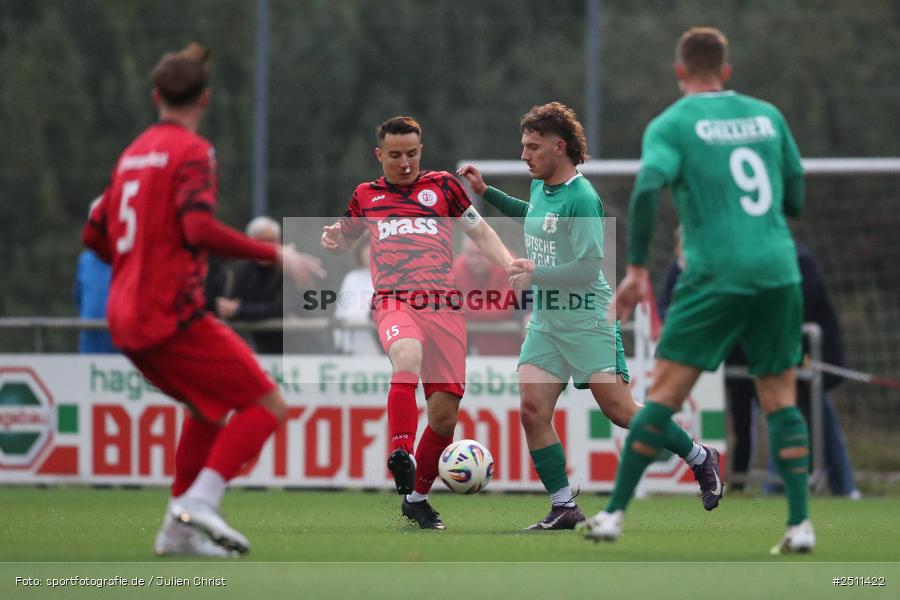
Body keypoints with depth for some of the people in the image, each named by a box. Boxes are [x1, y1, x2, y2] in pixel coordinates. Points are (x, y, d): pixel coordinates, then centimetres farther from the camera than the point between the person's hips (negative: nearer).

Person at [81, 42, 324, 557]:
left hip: (127, 319, 9)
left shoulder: (134, 153, 17)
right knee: (267, 405, -6)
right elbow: (200, 228, -22)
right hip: (173, 315, -9)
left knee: (210, 407, 24)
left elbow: (95, 235, 23)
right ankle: (200, 500, -20)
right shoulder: (193, 151, -7)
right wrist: (276, 254, -16)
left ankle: (179, 529, 19)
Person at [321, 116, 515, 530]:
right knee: (408, 357, -38)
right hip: (394, 302, -1)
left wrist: (510, 264, 2)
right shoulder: (366, 195, 19)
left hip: (443, 305, 1)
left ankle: (416, 497, 17)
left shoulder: (442, 186, 15)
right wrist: (333, 240, 10)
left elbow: (480, 232, 20)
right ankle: (400, 456, -45)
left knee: (444, 413, -2)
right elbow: (345, 238, 35)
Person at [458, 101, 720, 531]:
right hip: (545, 321, 8)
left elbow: (589, 268, -23)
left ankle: (700, 459, 16)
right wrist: (486, 193, 27)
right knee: (533, 411, -7)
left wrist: (537, 274, -25)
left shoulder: (581, 198, -18)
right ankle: (564, 508, -1)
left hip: (587, 321, -8)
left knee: (620, 410, -6)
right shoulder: (540, 188, 8)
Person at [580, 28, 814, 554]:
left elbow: (647, 189, -15)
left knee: (665, 393, -1)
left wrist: (637, 269, -12)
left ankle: (615, 513, -1)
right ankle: (800, 524, -2)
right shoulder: (767, 116, 13)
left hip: (716, 275, -3)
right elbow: (795, 199, 17)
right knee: (781, 398, 8)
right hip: (779, 271, 3)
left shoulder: (671, 125, 1)